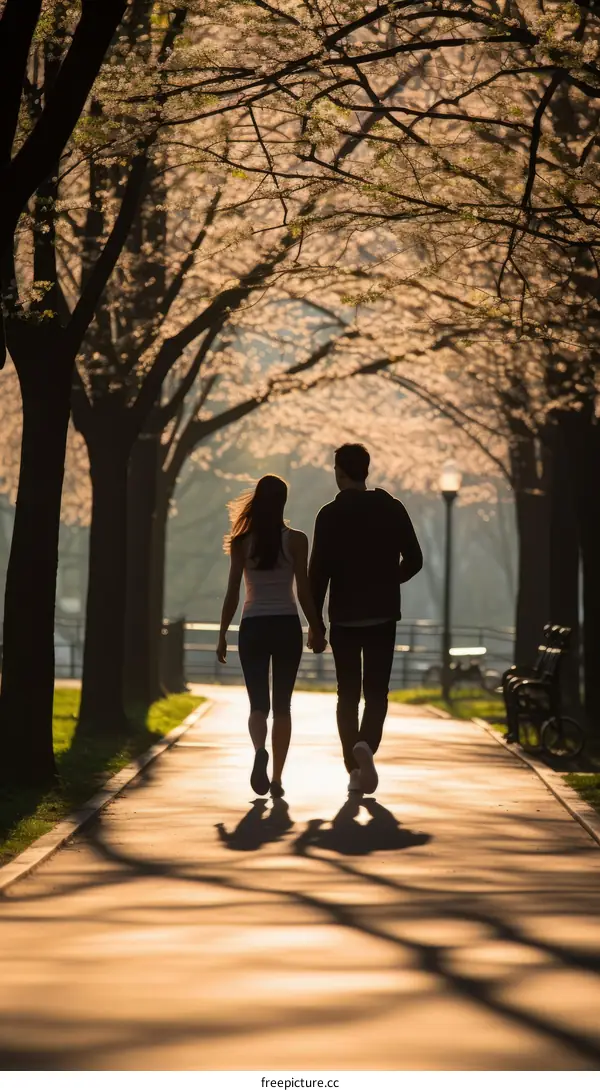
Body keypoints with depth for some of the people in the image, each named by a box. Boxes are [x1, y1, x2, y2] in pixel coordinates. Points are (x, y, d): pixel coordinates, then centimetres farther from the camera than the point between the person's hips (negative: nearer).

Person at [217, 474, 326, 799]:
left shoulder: (242, 542, -2)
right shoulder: (296, 540, -4)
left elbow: (233, 592, -3)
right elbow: (304, 591, -3)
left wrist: (222, 635, 4)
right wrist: (317, 631, 7)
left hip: (252, 628, 0)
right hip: (287, 626, 0)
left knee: (258, 704, 4)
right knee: (282, 706, 9)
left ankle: (260, 750, -26)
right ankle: (276, 778, 7)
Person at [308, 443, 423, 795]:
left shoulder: (330, 515, -6)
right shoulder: (393, 509, 0)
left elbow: (319, 571, -9)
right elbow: (414, 560, 2)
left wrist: (315, 621, -1)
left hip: (344, 618, -1)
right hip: (383, 617, 1)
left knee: (348, 694, 10)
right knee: (376, 692, 6)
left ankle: (355, 769, 7)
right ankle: (366, 744, -22)